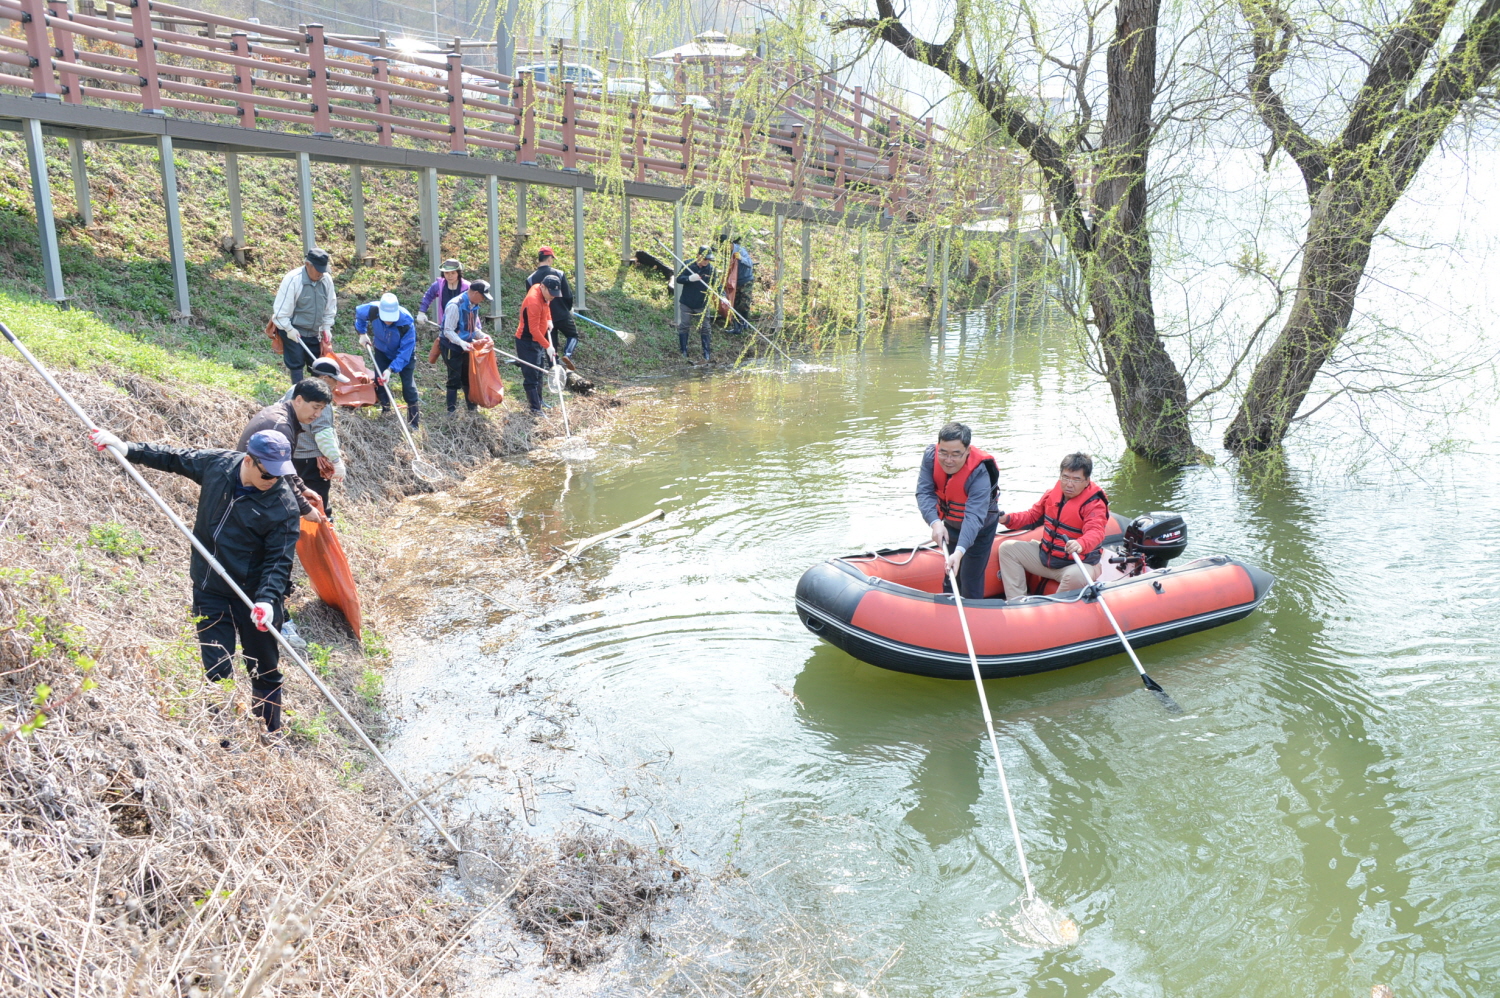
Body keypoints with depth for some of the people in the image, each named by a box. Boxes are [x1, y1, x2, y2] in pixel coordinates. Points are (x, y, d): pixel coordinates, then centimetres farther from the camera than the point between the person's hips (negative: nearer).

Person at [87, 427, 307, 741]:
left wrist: (266, 599, -33)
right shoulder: (217, 464, -7)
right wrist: (125, 448, 10)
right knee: (217, 668, 7)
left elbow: (279, 560, -20)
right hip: (209, 590, 4)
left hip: (254, 596, -4)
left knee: (264, 671, 9)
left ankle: (272, 735, 27)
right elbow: (174, 458, 12)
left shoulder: (283, 505, -20)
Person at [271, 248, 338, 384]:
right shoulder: (293, 279, -21)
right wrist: (289, 329, -17)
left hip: (314, 332, 5)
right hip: (294, 331, -5)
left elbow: (330, 306, 7)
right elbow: (281, 308, -17)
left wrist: (327, 327, 3)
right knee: (296, 364, 0)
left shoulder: (326, 279, -6)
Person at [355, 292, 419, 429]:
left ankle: (414, 422, -3)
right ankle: (386, 410, 22)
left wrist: (391, 369, -39)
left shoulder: (406, 322, -40)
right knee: (379, 380, 1)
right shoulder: (372, 310, -30)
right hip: (382, 350, 4)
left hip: (405, 353, -4)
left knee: (407, 383, -11)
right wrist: (362, 333, -5)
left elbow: (405, 351, -34)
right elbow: (358, 313, -2)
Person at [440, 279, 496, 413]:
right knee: (455, 378, -1)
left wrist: (482, 336, -2)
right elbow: (448, 331, -24)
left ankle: (471, 405, 25)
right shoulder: (455, 305, -24)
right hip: (452, 348, -7)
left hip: (466, 346, 7)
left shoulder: (474, 306, 2)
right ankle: (452, 409, 9)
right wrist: (462, 343, -35)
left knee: (468, 376, 14)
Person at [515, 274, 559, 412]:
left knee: (539, 372, 19)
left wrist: (549, 320, 9)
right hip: (527, 342, -10)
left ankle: (538, 400, 32)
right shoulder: (534, 301, -30)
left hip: (538, 339, 10)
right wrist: (547, 346, -30)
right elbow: (533, 330, -30)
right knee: (531, 375, -8)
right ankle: (535, 407, -7)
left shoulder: (544, 293, -4)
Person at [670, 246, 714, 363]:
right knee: (684, 326, 5)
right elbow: (678, 279, -9)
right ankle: (684, 352, 15)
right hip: (686, 303, -1)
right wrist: (689, 278, -29)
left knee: (705, 328, 2)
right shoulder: (688, 265, -8)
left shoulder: (710, 268, -5)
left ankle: (707, 354, 7)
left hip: (702, 304, 1)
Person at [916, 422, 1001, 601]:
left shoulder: (979, 472, -36)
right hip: (950, 524, 5)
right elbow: (924, 492, -25)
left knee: (970, 581, -4)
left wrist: (960, 551, -58)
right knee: (950, 573, 19)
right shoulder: (931, 455, -23)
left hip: (979, 529, -5)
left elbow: (974, 517, -44)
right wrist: (935, 522, -44)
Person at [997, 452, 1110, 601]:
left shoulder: (1094, 504, -18)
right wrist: (1008, 519, -7)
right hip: (1045, 556, 7)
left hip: (1077, 564, -7)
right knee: (1008, 548, 2)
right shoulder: (1052, 494, 0)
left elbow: (1095, 532, -36)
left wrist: (1080, 545, -60)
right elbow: (1033, 517, 13)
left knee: (1077, 576, -41)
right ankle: (1016, 602, -7)